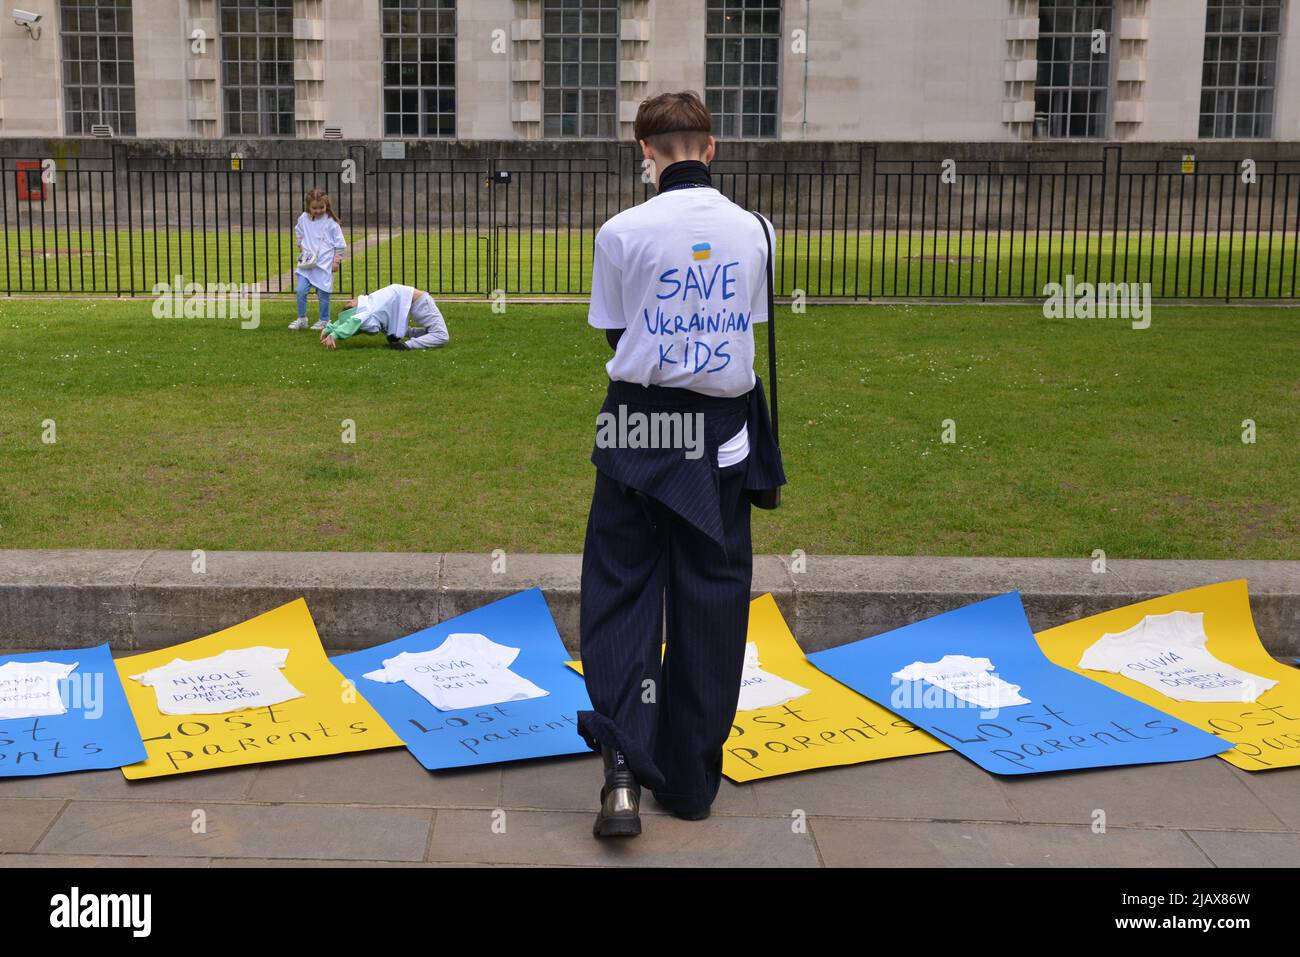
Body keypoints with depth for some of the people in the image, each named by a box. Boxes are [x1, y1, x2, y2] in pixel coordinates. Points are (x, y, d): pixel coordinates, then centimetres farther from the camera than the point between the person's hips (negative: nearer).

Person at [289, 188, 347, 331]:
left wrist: (337, 261, -4)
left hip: (324, 264, -3)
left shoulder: (330, 222, -8)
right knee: (300, 290, -3)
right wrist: (301, 247, 13)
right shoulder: (303, 219, 1)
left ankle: (324, 321, 16)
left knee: (323, 293, 2)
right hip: (307, 263, 3)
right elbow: (298, 233, 22)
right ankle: (301, 319, 11)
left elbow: (340, 244, -3)